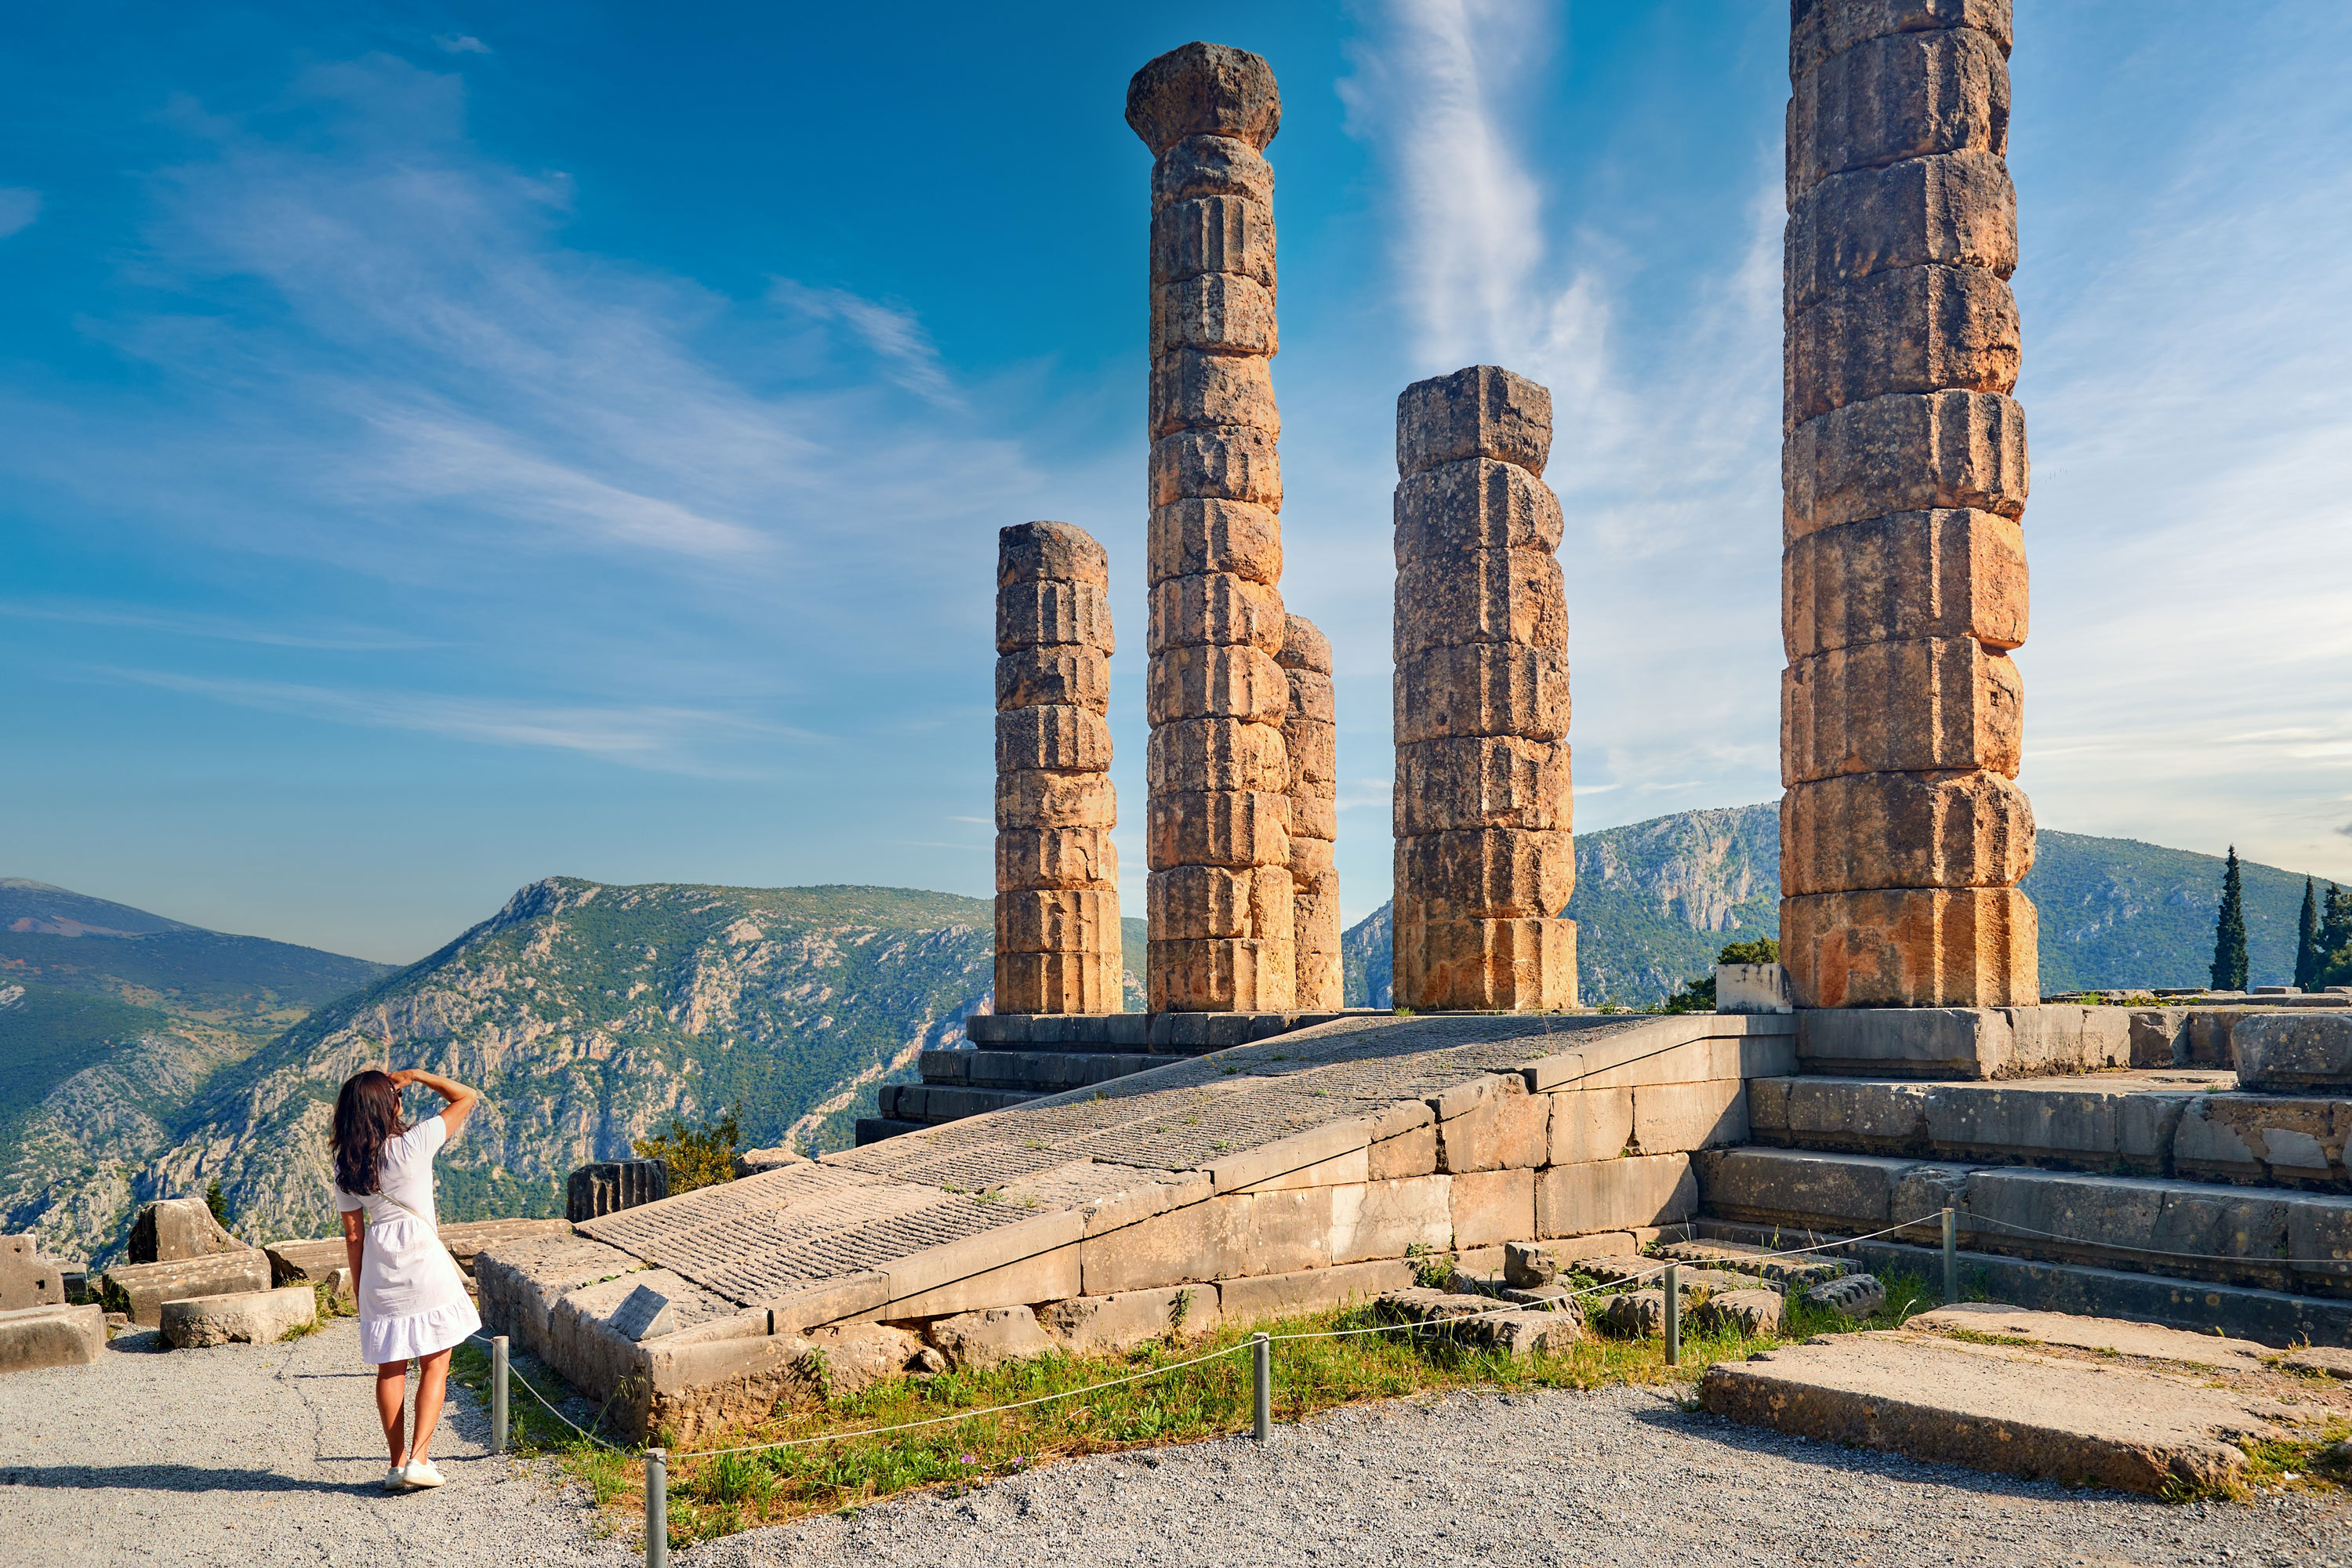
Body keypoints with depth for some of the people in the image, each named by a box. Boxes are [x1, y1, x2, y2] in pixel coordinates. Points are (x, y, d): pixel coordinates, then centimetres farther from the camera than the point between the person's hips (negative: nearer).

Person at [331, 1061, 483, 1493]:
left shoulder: (347, 1166, 1)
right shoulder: (413, 1145, -12)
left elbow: (353, 1235, 5)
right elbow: (466, 1098, -2)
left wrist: (360, 1290, 13)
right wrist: (415, 1075, 2)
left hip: (379, 1274, 4)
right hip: (425, 1266, -4)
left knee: (390, 1370, 13)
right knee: (434, 1365, 5)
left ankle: (398, 1463, 16)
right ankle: (418, 1458, -3)